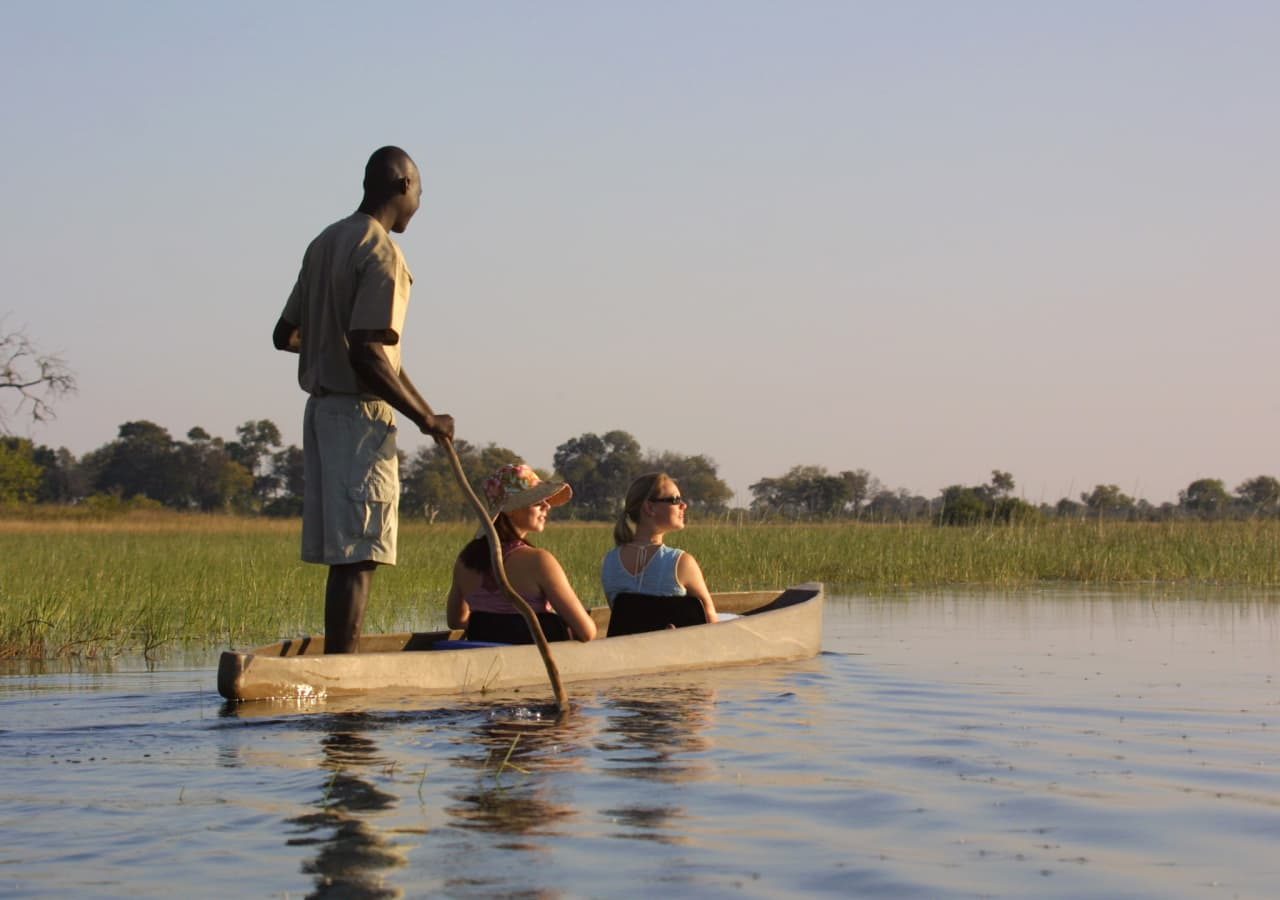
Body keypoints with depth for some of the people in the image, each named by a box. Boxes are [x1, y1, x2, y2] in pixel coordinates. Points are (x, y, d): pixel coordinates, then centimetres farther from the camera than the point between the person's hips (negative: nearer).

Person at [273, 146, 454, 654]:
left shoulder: (325, 244, 13)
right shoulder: (381, 254, -14)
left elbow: (285, 335, 17)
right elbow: (367, 355, -22)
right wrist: (426, 419, -16)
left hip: (322, 405, 9)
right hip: (360, 412, -9)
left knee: (341, 552, 10)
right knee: (357, 554, -10)